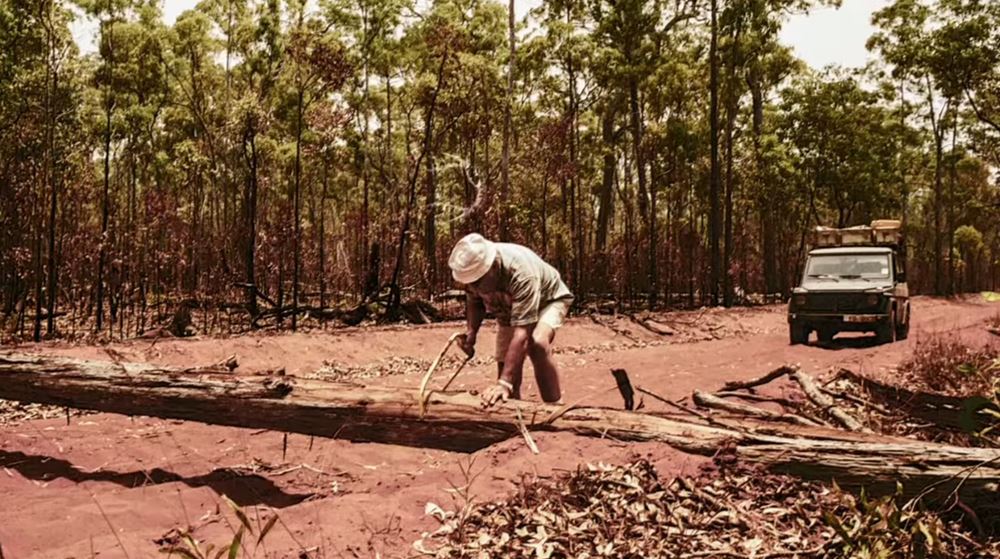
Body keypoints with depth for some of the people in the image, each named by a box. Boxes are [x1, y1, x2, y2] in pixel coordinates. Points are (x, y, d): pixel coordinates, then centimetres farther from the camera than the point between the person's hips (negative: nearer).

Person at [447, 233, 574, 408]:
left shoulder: (520, 272, -44)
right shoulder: (473, 268, -25)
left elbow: (521, 334, -48)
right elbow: (474, 302, -1)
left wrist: (504, 382, -53)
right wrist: (471, 332, -20)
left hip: (548, 300, -6)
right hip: (509, 310, 6)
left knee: (537, 344, -34)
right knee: (505, 366, -4)